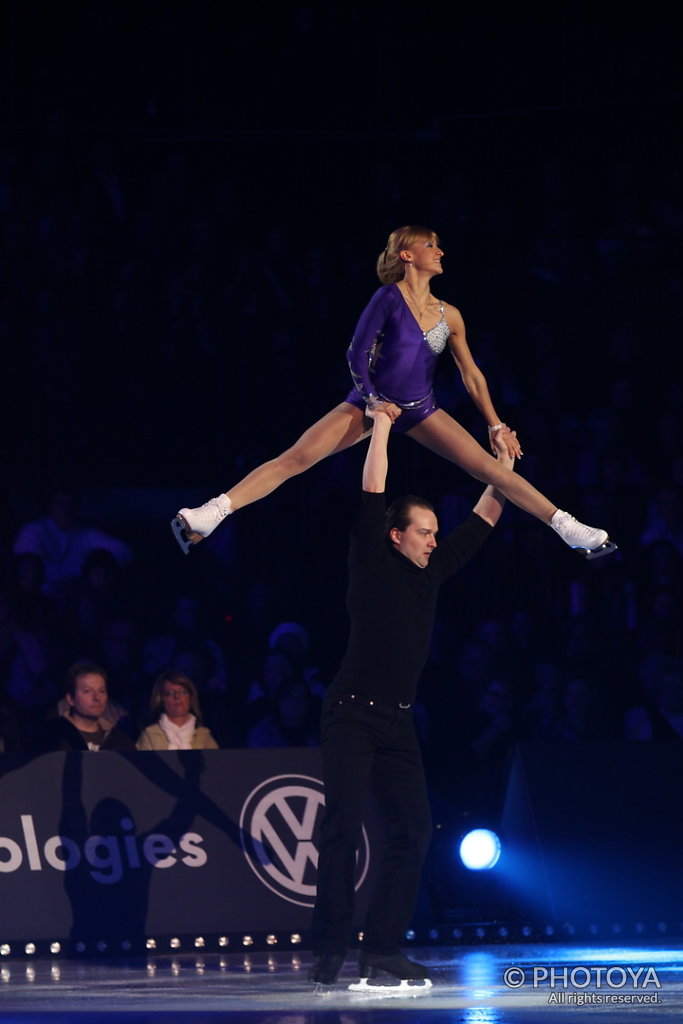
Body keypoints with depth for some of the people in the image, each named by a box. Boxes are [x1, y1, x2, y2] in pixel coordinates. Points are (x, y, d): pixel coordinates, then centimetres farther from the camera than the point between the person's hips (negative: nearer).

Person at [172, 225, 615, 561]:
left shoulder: (449, 316, 3)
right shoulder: (390, 297, -11)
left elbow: (472, 376, 10)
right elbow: (357, 353, -11)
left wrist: (497, 426, 10)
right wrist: (372, 401, -18)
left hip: (420, 411, 4)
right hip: (371, 402, -4)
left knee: (490, 466, -4)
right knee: (297, 458, -19)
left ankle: (570, 529, -1)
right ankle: (208, 516, -24)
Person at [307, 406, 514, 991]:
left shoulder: (432, 571, 12)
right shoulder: (373, 564, -4)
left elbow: (481, 525, 21)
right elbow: (372, 497, -12)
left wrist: (503, 472, 17)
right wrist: (381, 426, -9)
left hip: (399, 722, 7)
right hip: (353, 715, -7)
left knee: (413, 829, -1)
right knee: (343, 827, -11)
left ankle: (383, 947, 1)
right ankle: (330, 949, -10)